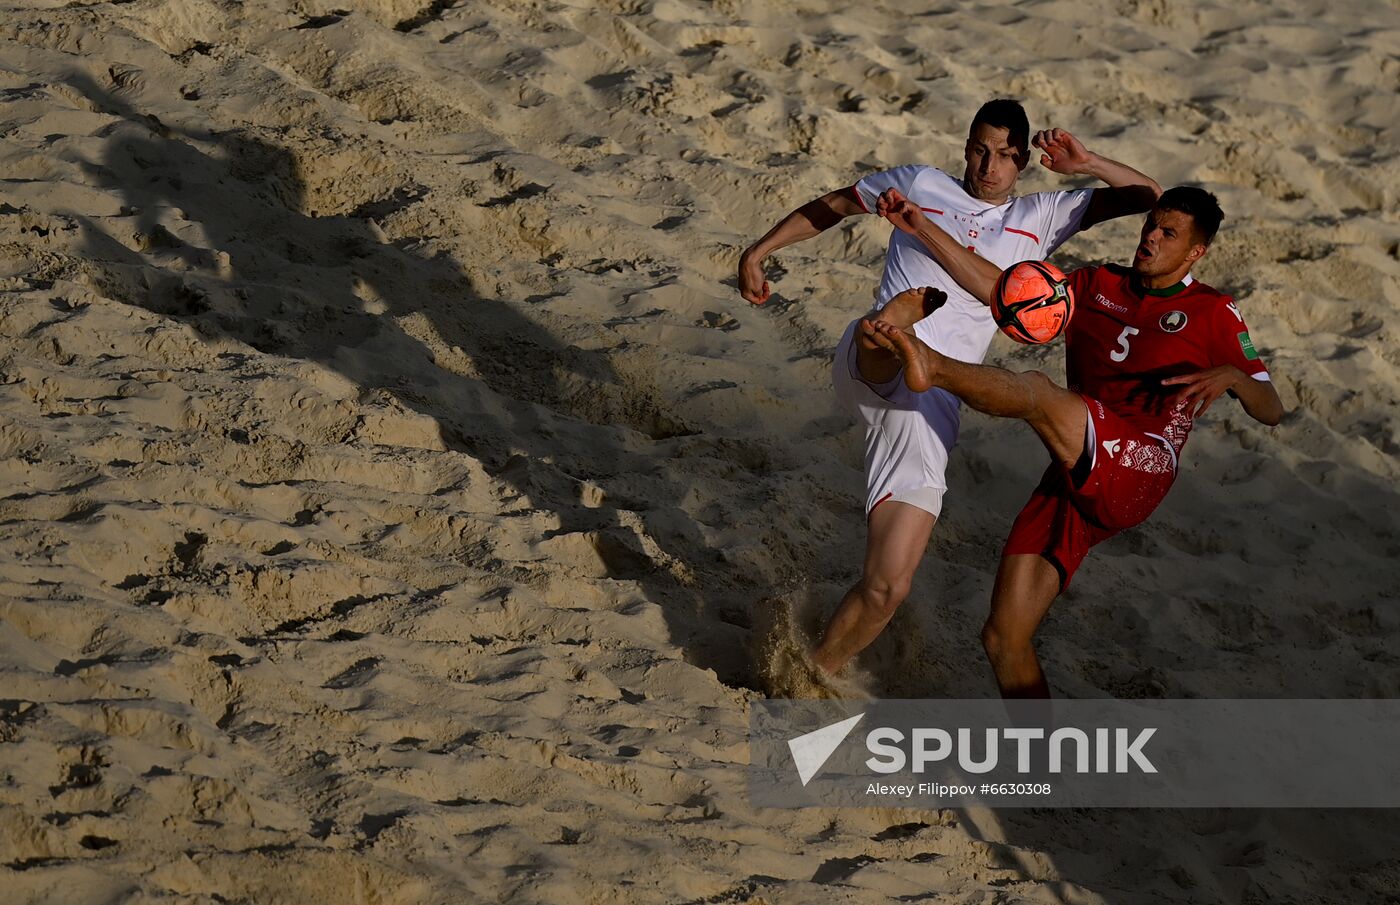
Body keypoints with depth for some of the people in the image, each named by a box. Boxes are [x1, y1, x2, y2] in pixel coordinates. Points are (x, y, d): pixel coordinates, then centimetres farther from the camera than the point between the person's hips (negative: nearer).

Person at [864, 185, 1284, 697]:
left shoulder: (1212, 313, 11)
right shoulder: (1096, 286, 23)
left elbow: (1271, 411, 8)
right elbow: (1003, 289, 15)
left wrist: (1233, 376, -15)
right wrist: (922, 229, 5)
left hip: (1140, 469, -6)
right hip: (1076, 480, 6)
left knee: (1038, 392, -33)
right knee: (1004, 638, -2)